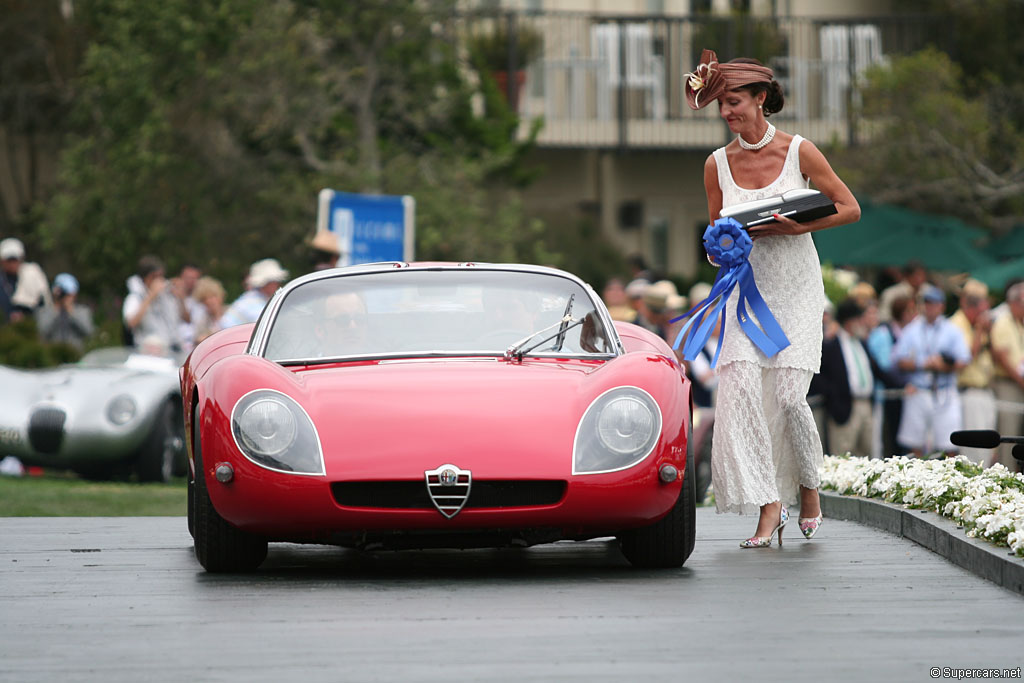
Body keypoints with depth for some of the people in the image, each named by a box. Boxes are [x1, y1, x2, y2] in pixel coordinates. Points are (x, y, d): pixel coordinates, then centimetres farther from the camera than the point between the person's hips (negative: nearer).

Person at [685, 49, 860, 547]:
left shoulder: (799, 151, -6)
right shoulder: (718, 164, 3)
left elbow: (849, 209, -2)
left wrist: (799, 227, -16)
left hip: (796, 287, -2)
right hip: (747, 290, 3)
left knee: (788, 396, -11)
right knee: (741, 388, -16)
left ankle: (809, 492, 15)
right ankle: (769, 507, -15)